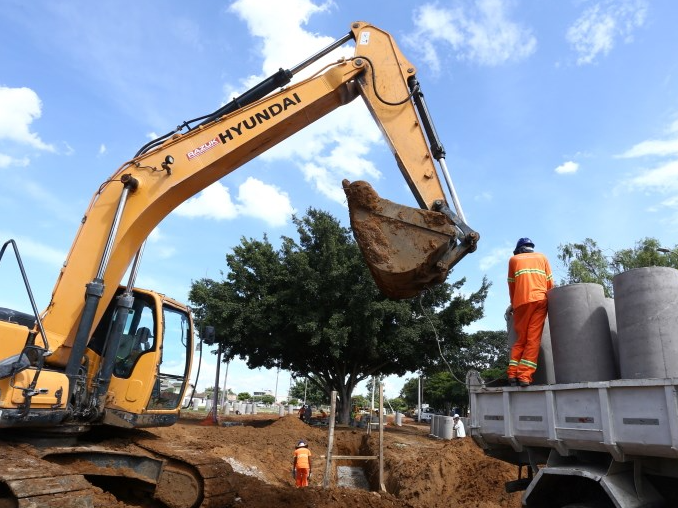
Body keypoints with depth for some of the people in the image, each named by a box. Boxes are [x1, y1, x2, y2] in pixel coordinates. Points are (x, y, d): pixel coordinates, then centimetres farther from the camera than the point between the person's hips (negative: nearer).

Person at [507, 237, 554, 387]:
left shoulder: (514, 259, 17)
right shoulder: (542, 257, 21)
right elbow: (550, 283, 16)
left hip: (521, 302, 0)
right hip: (540, 300, 0)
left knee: (520, 338, 8)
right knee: (533, 339, -2)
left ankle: (512, 374, -3)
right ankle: (524, 375, -12)